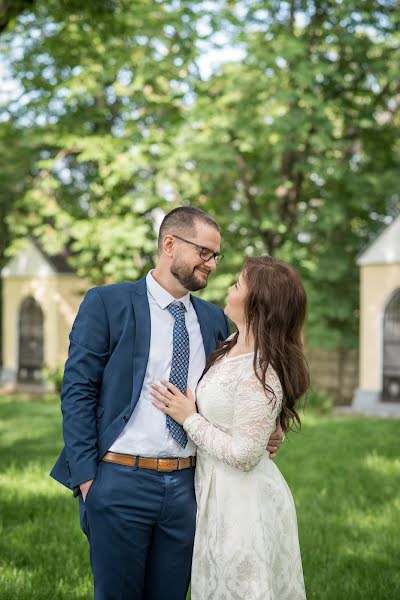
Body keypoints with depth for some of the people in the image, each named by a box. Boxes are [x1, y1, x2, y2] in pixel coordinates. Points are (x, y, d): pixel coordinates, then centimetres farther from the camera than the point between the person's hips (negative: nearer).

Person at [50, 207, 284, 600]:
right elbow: (77, 391, -6)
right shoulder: (106, 303, -3)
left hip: (185, 484, 4)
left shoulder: (214, 319, 11)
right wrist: (86, 477, -12)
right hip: (121, 480, -4)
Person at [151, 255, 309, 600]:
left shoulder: (259, 375, -25)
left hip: (242, 499, -9)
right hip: (220, 492, 9)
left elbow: (242, 455, -23)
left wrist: (189, 418, -16)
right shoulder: (231, 349, 4)